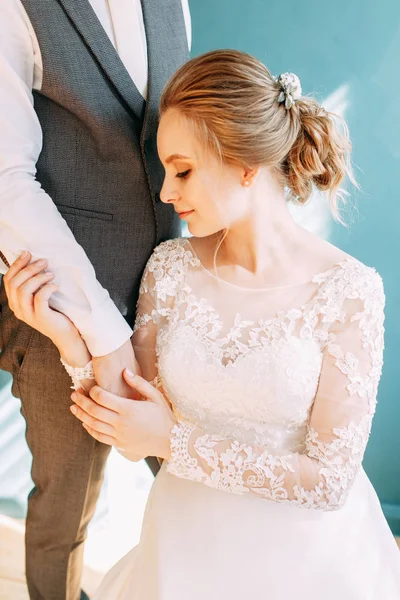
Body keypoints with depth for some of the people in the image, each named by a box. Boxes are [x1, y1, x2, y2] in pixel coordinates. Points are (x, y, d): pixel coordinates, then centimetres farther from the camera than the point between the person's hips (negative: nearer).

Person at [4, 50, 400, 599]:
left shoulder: (349, 289, -18)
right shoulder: (171, 267, -7)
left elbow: (329, 479, -16)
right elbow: (138, 440, -5)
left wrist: (176, 442, -18)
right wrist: (67, 338, -19)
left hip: (307, 550, -2)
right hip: (188, 539, 2)